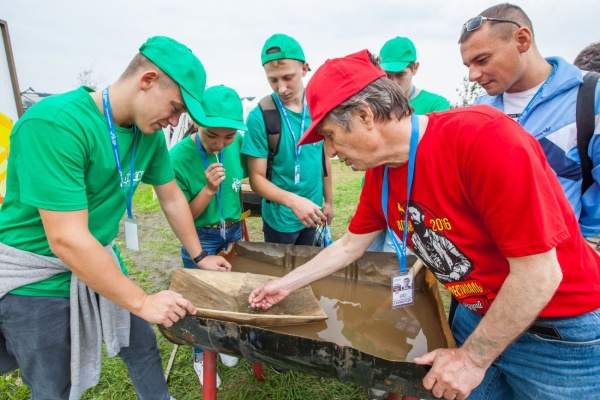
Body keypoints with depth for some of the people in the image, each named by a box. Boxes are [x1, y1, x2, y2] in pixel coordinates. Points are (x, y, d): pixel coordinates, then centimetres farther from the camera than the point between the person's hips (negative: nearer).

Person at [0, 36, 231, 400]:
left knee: (143, 346, 18)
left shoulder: (150, 133, -6)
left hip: (101, 261, 7)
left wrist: (199, 256, 12)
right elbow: (66, 239, -31)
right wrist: (142, 302, -24)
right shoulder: (55, 124, -29)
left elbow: (172, 197, 6)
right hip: (37, 281, -6)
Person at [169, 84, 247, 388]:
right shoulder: (179, 157, -24)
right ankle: (202, 355, 40)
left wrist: (239, 223, 6)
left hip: (233, 232, 4)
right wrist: (209, 190, -32)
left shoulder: (237, 144, -13)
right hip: (200, 238, -4)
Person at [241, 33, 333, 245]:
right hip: (280, 218, -4)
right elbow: (257, 179, -17)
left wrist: (328, 201, 9)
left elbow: (325, 156, 5)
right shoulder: (259, 117, -19)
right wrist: (293, 201, -32)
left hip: (311, 213, 4)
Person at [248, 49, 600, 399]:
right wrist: (287, 284, 11)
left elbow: (539, 273, -25)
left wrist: (473, 358, -15)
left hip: (562, 332, -5)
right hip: (479, 317, 6)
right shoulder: (378, 175, -6)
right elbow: (349, 246, 8)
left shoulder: (484, 137, -29)